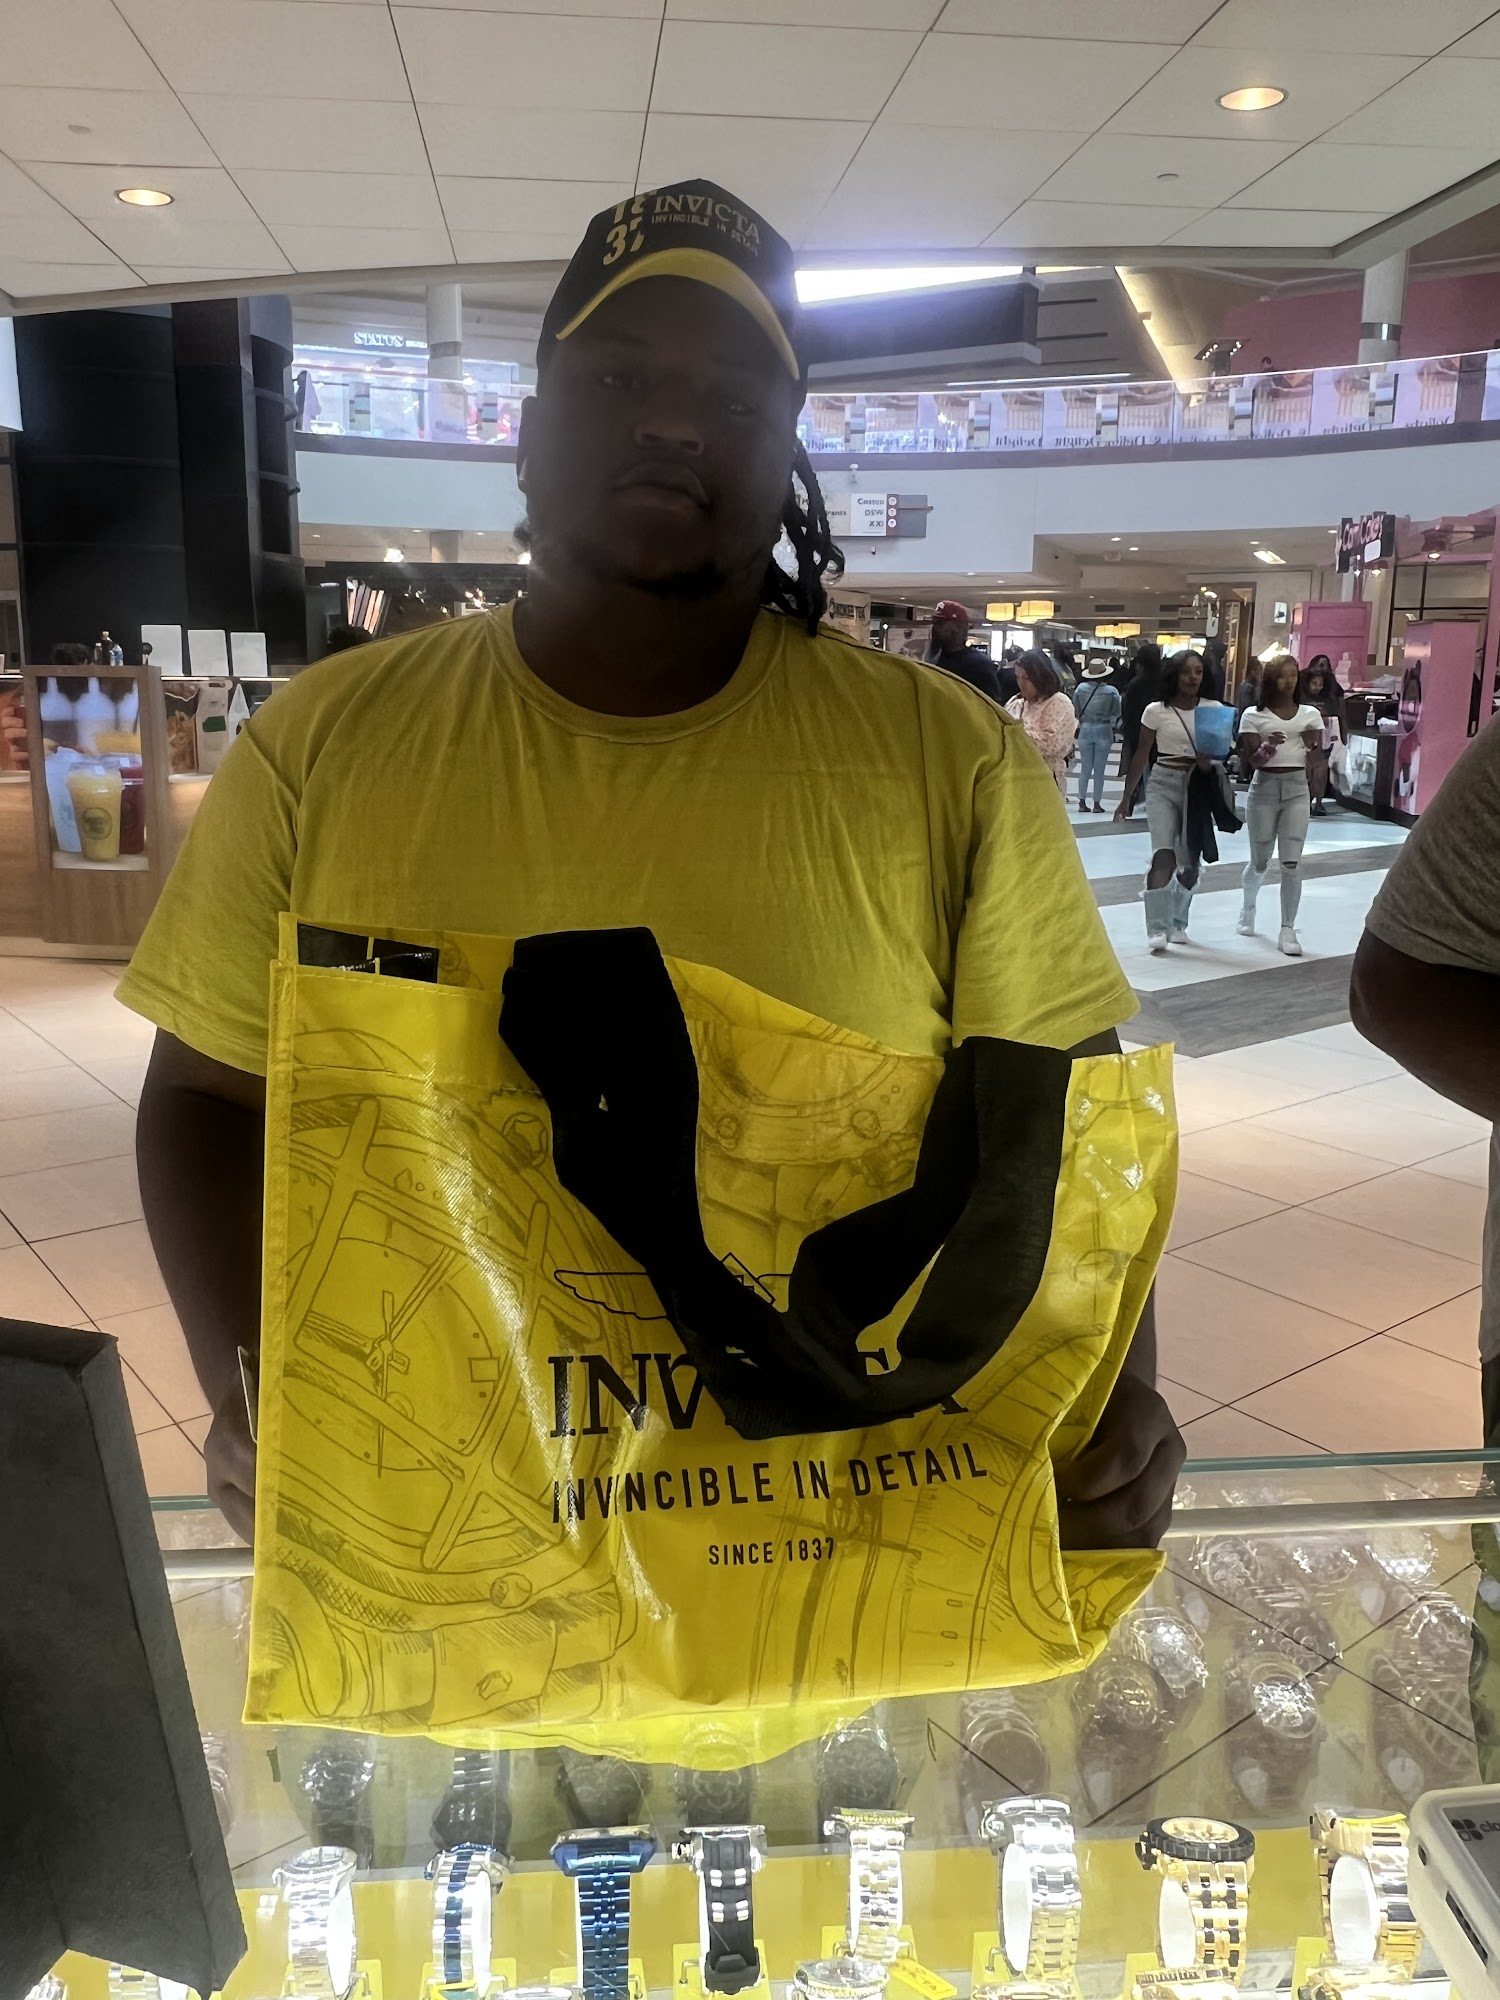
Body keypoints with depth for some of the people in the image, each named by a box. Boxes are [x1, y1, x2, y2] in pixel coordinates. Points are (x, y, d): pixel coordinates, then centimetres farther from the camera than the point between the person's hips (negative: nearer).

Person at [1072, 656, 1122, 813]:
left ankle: (1082, 802, 8)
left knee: (1085, 767, 9)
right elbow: (1116, 714, -2)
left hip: (1085, 729, 2)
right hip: (1104, 730, -2)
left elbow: (1075, 711, 2)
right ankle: (1097, 803, 6)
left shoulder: (1080, 688, -6)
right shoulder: (1112, 691, -9)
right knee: (1099, 769, 4)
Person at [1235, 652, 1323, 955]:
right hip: (1264, 788, -1)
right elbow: (1252, 761, -6)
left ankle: (1288, 930, -3)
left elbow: (1314, 763, 6)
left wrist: (1313, 749, -16)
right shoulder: (1254, 715, -1)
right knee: (1260, 861, 8)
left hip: (1296, 788, 1)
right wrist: (1268, 746, -26)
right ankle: (1248, 908, 38)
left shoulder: (1310, 715, 6)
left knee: (1291, 863, -7)